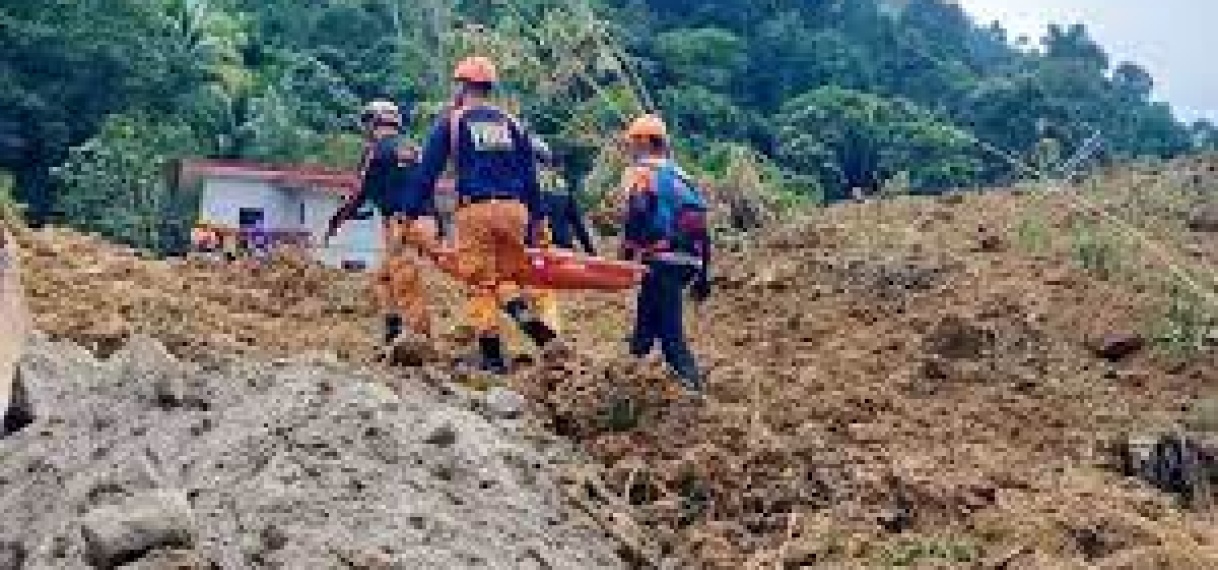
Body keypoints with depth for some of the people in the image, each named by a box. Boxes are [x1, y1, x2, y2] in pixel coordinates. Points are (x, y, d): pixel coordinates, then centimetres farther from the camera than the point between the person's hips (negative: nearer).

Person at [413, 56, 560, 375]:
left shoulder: (450, 122, 6)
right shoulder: (511, 124, 15)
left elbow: (428, 172, 3)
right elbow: (530, 177, 14)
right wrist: (535, 220, 18)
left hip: (475, 210, -3)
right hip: (514, 208, 4)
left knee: (480, 284, 3)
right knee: (508, 278, 16)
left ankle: (492, 356, 2)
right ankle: (538, 330, -6)